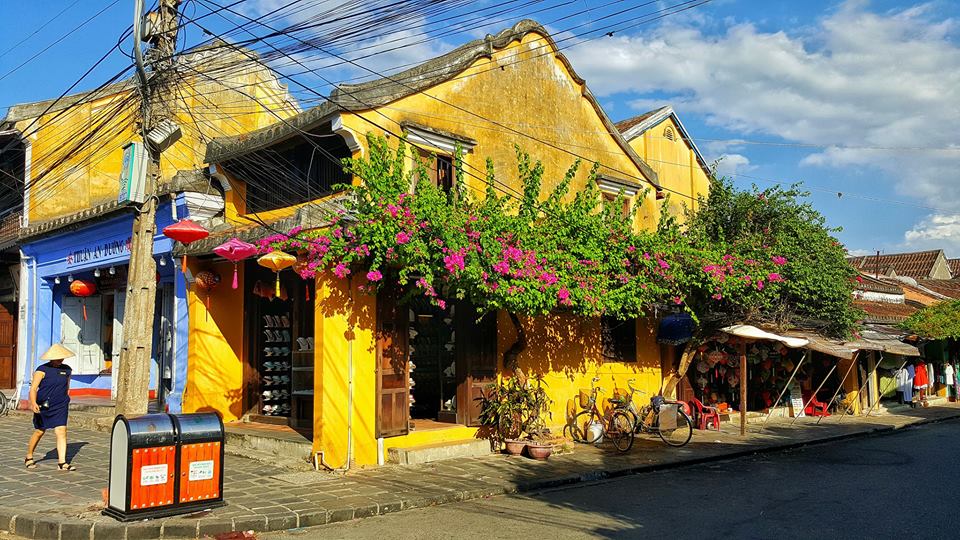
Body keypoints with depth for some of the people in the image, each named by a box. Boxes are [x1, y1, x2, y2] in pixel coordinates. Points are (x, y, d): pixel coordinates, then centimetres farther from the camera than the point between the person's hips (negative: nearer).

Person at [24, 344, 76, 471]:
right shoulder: (42, 370, -8)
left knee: (61, 432, -9)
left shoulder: (66, 370, 6)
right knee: (39, 432, 11)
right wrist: (33, 403, -30)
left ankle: (62, 462, -9)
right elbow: (33, 388, -15)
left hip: (60, 407, 2)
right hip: (43, 407, -2)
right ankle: (29, 458, 34)